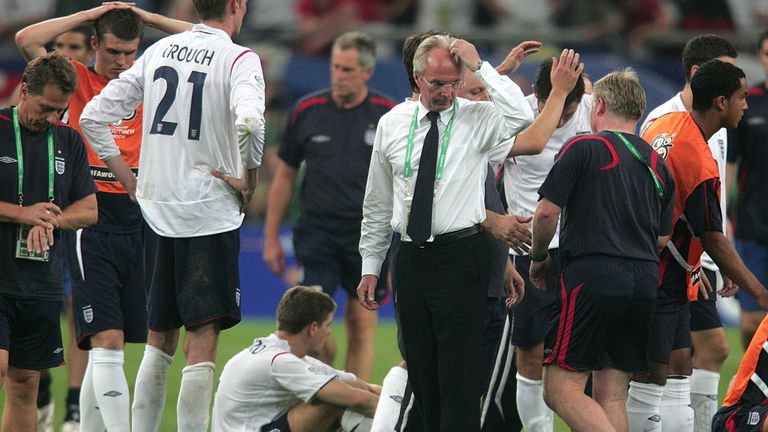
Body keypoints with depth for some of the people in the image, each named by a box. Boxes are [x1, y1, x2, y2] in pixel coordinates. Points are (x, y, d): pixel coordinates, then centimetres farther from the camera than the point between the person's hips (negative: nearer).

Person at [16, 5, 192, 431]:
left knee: (107, 349, 9)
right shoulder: (77, 81, 3)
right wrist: (90, 14, -5)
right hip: (93, 230, -4)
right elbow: (26, 40, -10)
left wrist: (145, 17, 8)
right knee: (107, 341, -13)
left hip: (137, 227, 4)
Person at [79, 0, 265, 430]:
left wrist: (130, 181, 12)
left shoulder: (160, 51, 9)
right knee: (203, 342, -5)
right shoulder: (238, 59, -9)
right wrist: (249, 179, -13)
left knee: (160, 339, 15)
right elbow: (248, 121, -29)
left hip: (157, 212, 6)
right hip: (211, 214, -6)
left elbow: (94, 116, 9)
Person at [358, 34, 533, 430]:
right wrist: (370, 265, 14)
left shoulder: (478, 119, -2)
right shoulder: (392, 124, 9)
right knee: (421, 368, 9)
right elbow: (378, 202, 15)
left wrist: (481, 68, -21)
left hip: (461, 259, -4)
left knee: (459, 369, -8)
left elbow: (521, 118, -26)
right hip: (411, 260, 4)